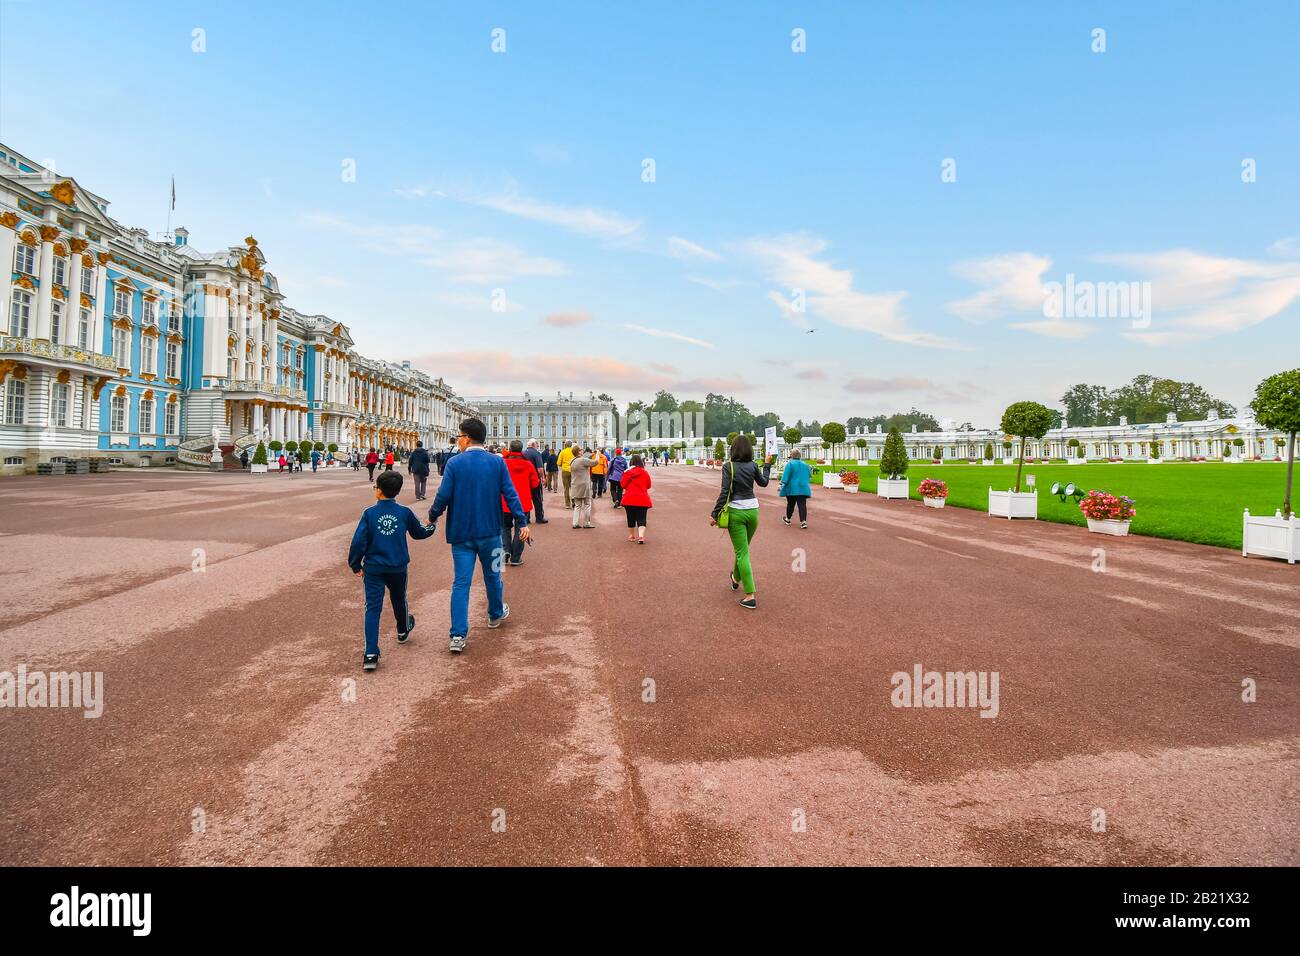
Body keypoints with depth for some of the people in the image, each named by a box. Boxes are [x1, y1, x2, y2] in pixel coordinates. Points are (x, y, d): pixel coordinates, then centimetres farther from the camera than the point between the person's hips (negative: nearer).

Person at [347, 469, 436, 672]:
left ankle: (371, 654, -11)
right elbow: (419, 533, 14)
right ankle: (403, 632, 50)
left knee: (373, 609, -2)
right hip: (398, 567, 2)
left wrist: (355, 565, 2)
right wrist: (430, 527, 36)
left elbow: (359, 541, -11)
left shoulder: (369, 513, -9)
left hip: (373, 569, -2)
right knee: (399, 601, 24)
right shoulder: (405, 513, -3)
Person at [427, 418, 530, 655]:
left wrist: (432, 517, 7)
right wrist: (523, 522, -4)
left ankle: (458, 635, -5)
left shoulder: (454, 463, -7)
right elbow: (510, 495, -6)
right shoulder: (497, 462, -3)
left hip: (461, 534, -1)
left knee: (461, 583, 1)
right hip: (490, 532, 1)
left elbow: (443, 495, -10)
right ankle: (496, 614, 42)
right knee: (492, 576, 21)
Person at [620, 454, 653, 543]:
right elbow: (648, 486, 8)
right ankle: (641, 536, -20)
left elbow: (623, 485, 4)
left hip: (629, 498, 1)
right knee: (641, 519, -1)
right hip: (642, 499, -1)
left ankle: (631, 536, 25)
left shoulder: (627, 472, -1)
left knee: (631, 518, 15)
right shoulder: (645, 473, -1)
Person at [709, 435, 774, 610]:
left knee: (742, 553, -2)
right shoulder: (753, 466, 2)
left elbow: (725, 492, -15)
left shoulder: (728, 466, -9)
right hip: (753, 511, 4)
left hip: (736, 512, -4)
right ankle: (736, 579, 47)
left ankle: (750, 596, -7)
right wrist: (767, 465, 33)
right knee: (742, 549, 24)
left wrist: (715, 514, -10)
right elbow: (763, 483, 20)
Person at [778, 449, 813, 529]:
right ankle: (803, 521, -15)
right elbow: (809, 476, 17)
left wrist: (781, 484, -17)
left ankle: (788, 519, 27)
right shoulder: (805, 464, 10)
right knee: (802, 504, -3)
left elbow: (785, 475, -15)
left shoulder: (789, 464, -6)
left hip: (792, 488, -3)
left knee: (790, 504, 11)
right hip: (803, 488, 3)